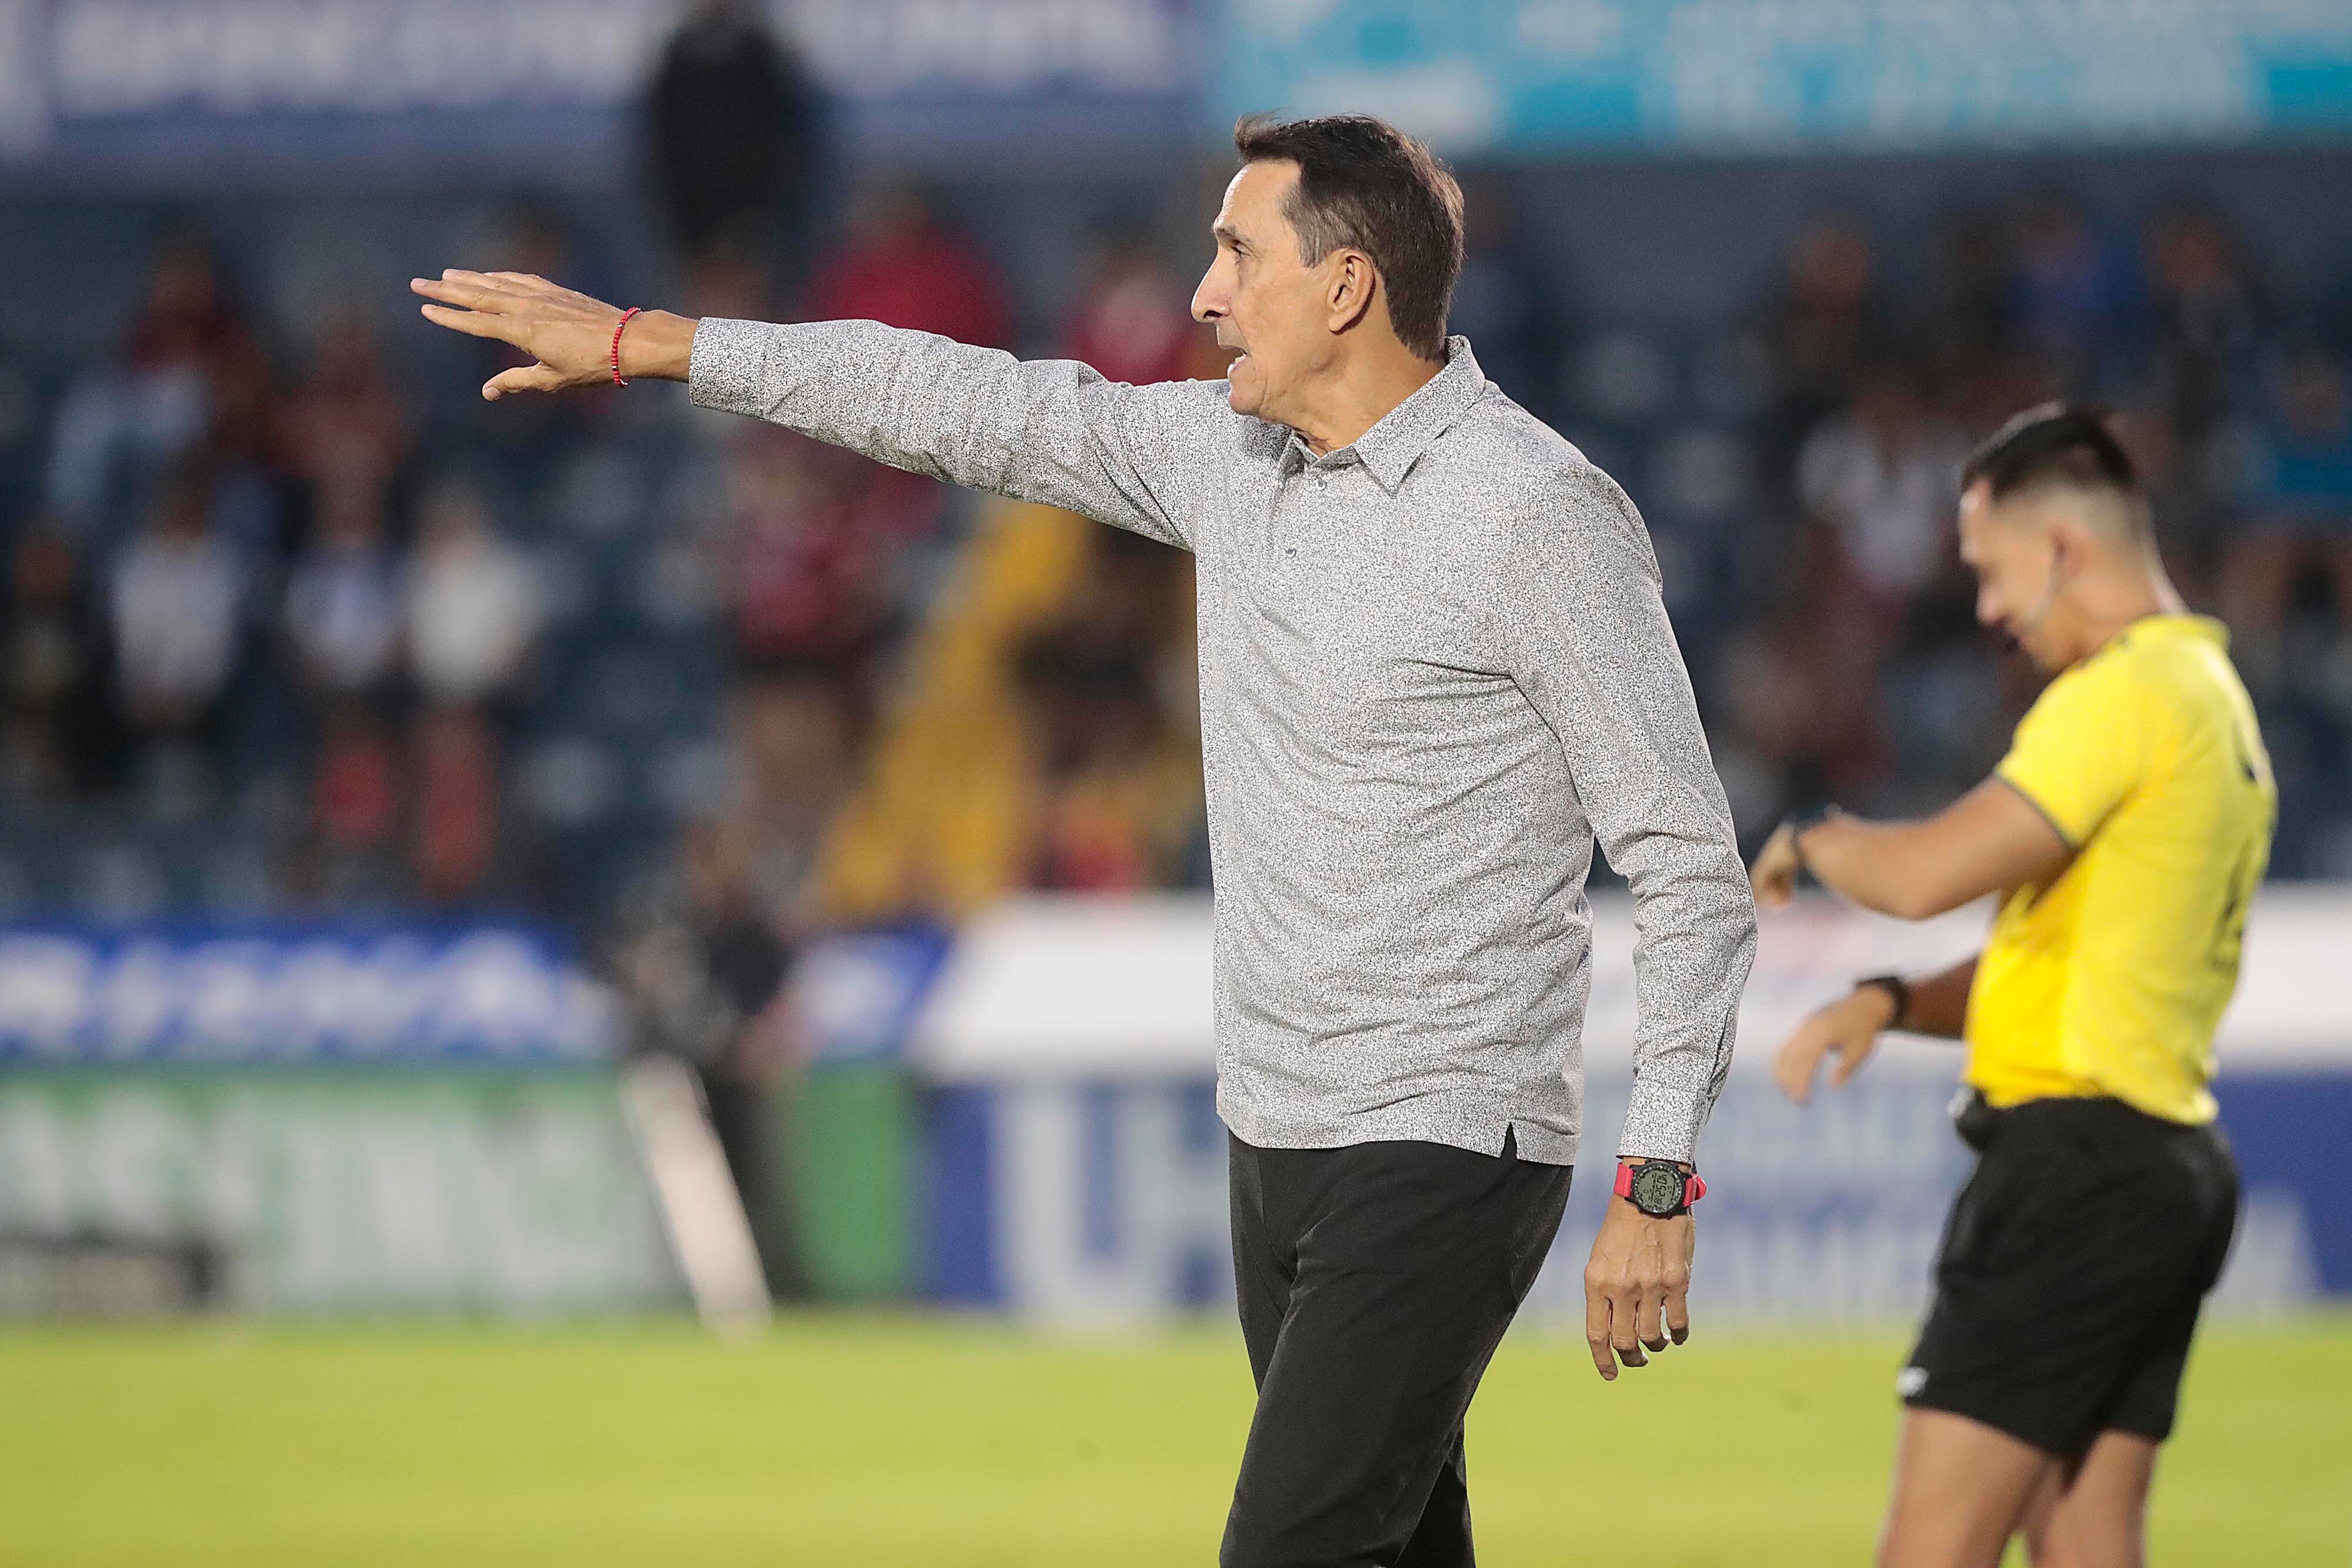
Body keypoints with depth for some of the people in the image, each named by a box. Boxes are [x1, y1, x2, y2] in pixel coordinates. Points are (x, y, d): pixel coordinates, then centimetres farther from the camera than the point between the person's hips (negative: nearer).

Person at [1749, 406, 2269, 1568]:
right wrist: (1891, 1003, 9)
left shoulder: (2123, 695, -14)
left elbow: (1924, 875, -21)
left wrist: (1811, 839, 1)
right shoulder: (2213, 698, 19)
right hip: (2170, 1164, 10)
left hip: (2078, 1157, -10)